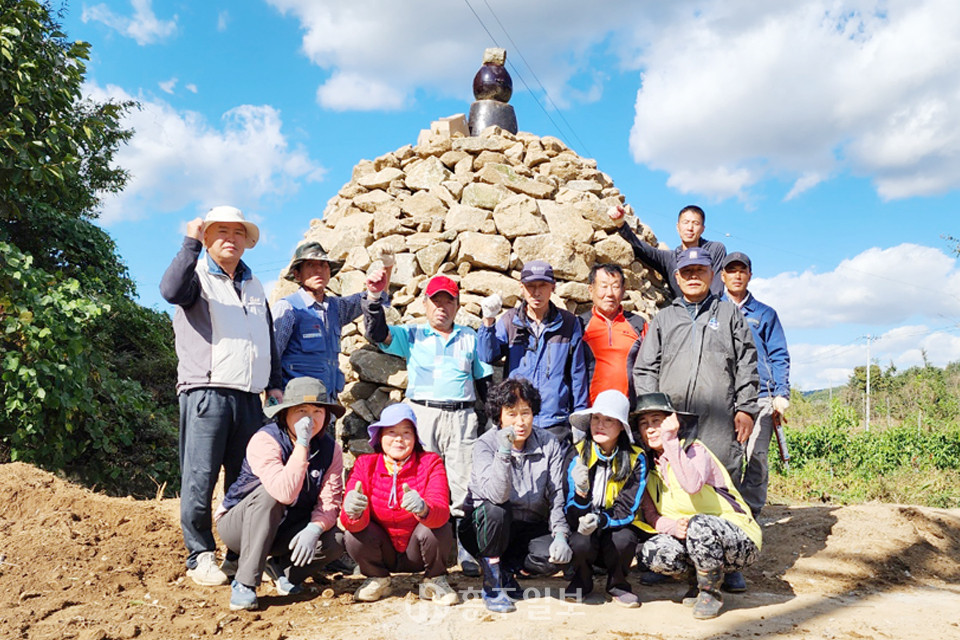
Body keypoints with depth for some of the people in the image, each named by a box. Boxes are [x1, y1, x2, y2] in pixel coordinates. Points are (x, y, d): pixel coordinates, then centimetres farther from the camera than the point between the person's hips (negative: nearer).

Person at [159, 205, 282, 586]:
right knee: (200, 479, -3)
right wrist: (191, 244, -20)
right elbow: (171, 291, -20)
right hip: (205, 393, -5)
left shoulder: (254, 286, 23)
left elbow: (268, 339, 26)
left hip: (249, 397, 5)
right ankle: (200, 557, 8)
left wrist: (274, 383, 18)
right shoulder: (197, 277, 5)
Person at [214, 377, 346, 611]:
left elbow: (329, 502, -13)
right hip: (240, 527, -4)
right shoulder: (265, 440, -23)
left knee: (337, 539, -23)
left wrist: (313, 529, -33)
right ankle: (244, 583, -26)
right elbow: (285, 493, -38)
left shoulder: (330, 449, -7)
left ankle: (283, 569, 6)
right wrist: (302, 444, -38)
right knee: (268, 492, -34)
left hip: (286, 533, 4)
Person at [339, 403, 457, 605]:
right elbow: (348, 520, -21)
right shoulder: (365, 464, -10)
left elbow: (442, 513, -29)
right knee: (354, 535, -26)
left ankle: (434, 580, 2)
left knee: (440, 528, -29)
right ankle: (377, 579, 7)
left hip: (417, 552, -1)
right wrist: (354, 512, -47)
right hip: (383, 554, 1)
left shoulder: (431, 463, -12)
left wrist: (423, 509, -53)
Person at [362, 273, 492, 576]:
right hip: (422, 414, -1)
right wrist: (374, 297, -18)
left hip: (462, 417, 1)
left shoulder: (470, 338, 17)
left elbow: (484, 381, 18)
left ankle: (465, 552, 3)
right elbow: (378, 333, -4)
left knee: (463, 486, -3)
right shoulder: (412, 335, 13)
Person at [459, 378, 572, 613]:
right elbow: (497, 496, -29)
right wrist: (504, 451, -38)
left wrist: (561, 534, -20)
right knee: (495, 511, -36)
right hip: (487, 526, -2)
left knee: (555, 556, -27)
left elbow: (557, 495, -6)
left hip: (530, 528, 2)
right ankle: (492, 584, -13)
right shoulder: (486, 444, -15)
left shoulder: (549, 444, -5)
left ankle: (507, 568, 5)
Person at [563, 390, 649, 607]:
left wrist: (600, 520, -34)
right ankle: (582, 582, 4)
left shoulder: (636, 459, -10)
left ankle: (617, 585, 2)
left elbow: (626, 510, -13)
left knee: (623, 540, -33)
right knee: (580, 543, -32)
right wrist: (581, 492, -37)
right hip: (583, 525, 0)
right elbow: (573, 514, -14)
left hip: (618, 526, 0)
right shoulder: (578, 453, -10)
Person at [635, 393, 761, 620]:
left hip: (740, 542, -5)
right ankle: (698, 581, 7)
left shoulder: (695, 450, -14)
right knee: (651, 552, -23)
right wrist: (673, 526, -21)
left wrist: (669, 439, -32)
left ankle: (711, 592, -10)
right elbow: (650, 516, 1)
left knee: (699, 525, -37)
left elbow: (692, 485, -37)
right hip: (689, 539, 5)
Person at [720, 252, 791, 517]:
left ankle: (750, 515, 2)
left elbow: (779, 356, 13)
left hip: (759, 395, 0)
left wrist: (782, 394, 0)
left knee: (757, 460, -6)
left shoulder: (765, 313, 17)